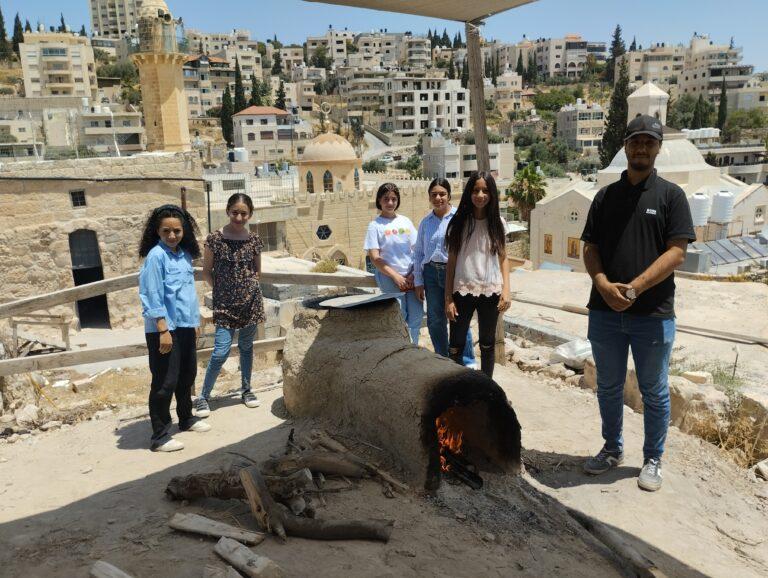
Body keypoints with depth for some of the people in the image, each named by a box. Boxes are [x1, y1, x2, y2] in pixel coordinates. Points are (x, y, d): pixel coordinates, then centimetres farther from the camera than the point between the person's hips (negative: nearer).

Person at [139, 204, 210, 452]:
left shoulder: (185, 254, 9)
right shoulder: (156, 256, -12)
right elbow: (152, 296, -16)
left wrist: (194, 322, 18)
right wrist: (163, 330, -20)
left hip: (185, 326, 8)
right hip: (165, 329, -8)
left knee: (187, 375, 20)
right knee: (165, 382, -2)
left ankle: (186, 418, 39)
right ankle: (160, 437, 8)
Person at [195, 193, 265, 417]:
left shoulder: (254, 240, 3)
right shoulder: (215, 239, -6)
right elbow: (206, 272, 2)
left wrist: (248, 287, 5)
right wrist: (222, 290, 0)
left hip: (250, 302, 3)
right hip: (225, 304, -3)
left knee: (246, 347, 14)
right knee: (221, 352, -6)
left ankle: (246, 389, 30)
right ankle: (203, 397, 9)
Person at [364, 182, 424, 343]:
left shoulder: (405, 221, 10)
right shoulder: (375, 225, -1)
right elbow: (374, 258, -6)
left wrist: (413, 274, -3)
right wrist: (396, 276, -11)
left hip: (411, 277, 4)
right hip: (389, 277, -4)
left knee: (417, 315, 5)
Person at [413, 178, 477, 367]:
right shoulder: (425, 222, 9)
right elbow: (418, 252, 12)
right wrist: (418, 282, 9)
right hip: (431, 273, 5)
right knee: (435, 321, 11)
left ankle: (467, 362, 14)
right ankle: (442, 360, 28)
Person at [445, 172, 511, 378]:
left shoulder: (497, 223, 3)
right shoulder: (459, 222, -2)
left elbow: (503, 258, 8)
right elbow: (451, 262, 0)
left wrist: (506, 289, -4)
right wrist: (448, 298, -4)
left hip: (490, 292, 1)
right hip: (463, 291, -1)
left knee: (488, 344, 12)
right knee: (455, 346, 1)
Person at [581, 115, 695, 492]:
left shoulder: (670, 195, 0)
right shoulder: (605, 196, 10)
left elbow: (677, 252, -8)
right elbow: (590, 248, 6)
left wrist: (633, 288, -17)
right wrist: (604, 284, -13)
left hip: (653, 314, -3)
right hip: (605, 311, 3)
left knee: (654, 392, 10)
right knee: (608, 387, 15)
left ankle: (653, 460, 26)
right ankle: (612, 449, 33)